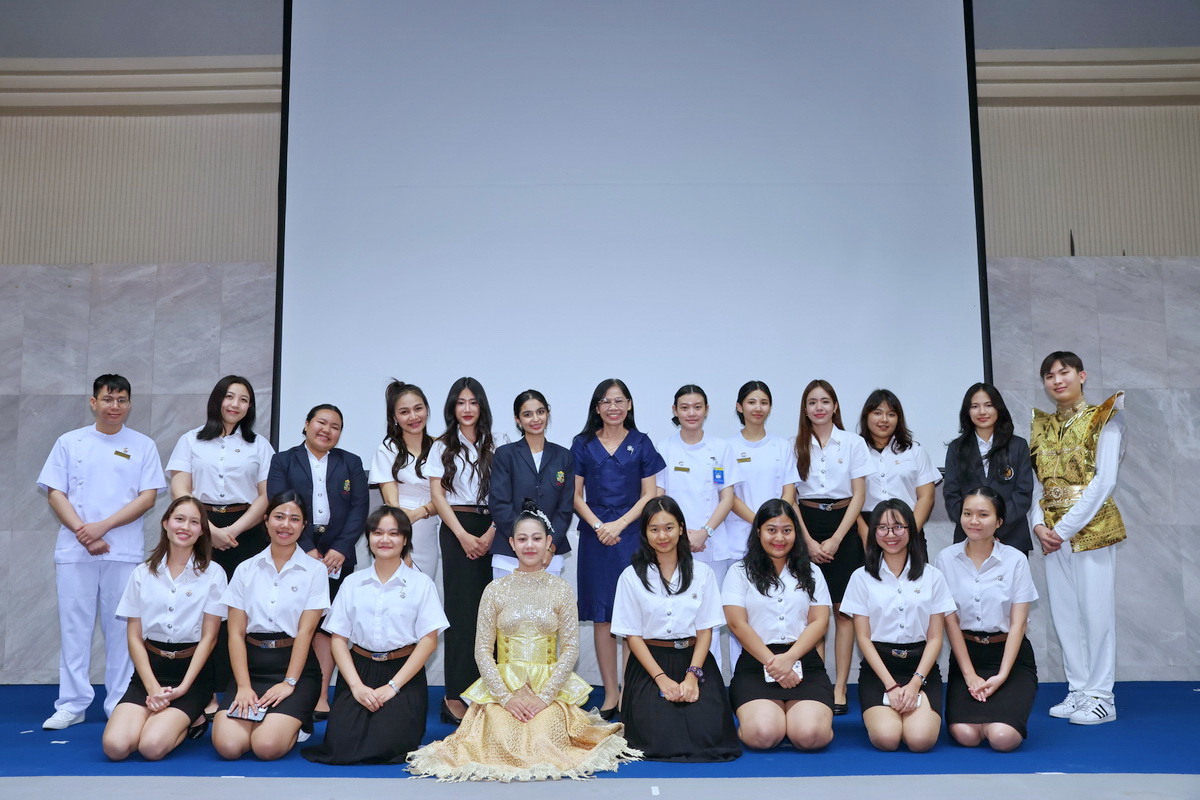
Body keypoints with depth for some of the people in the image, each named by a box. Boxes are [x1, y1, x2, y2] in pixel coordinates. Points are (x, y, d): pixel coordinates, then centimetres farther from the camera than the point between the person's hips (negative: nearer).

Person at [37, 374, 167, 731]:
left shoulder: (143, 446, 7)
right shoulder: (70, 443, 9)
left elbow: (148, 497, 0)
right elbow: (55, 494, 4)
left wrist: (103, 526, -12)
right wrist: (84, 533, -9)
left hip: (125, 550, -1)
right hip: (74, 550, 1)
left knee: (121, 628, 2)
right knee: (74, 627, 3)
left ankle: (120, 705, 9)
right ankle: (72, 704, 11)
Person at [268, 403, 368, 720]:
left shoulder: (351, 463, 14)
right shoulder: (283, 461, 9)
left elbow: (359, 507, 5)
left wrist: (341, 549, -8)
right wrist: (307, 549, -12)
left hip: (337, 554, 1)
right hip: (295, 552, -1)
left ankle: (321, 696, 1)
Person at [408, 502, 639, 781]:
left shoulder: (561, 589, 2)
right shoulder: (495, 589, 3)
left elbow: (570, 648, -2)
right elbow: (482, 650, 0)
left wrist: (545, 696, -12)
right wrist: (505, 696, -11)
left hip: (551, 684, 0)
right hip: (503, 683, 0)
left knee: (545, 741, -23)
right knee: (504, 740, -24)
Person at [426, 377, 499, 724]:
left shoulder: (493, 447, 12)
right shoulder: (443, 447, 8)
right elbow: (437, 494, 1)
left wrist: (492, 533, -7)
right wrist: (463, 535, -8)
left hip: (489, 530, 2)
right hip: (457, 529, -2)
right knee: (463, 607, -7)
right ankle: (455, 696, -5)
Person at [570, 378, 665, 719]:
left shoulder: (641, 443, 6)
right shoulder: (583, 444, 7)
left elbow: (649, 495, 3)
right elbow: (576, 496, 6)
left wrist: (619, 524, -9)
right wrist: (598, 526, -9)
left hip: (632, 534, -1)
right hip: (595, 535, 1)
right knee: (602, 617, 3)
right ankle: (610, 693, 11)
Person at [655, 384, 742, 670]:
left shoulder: (720, 448, 7)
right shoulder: (664, 448, 6)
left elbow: (727, 498, 4)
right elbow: (657, 497, 4)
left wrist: (704, 532, -10)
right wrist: (679, 532, -10)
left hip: (713, 544, 0)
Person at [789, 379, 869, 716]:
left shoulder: (853, 443, 2)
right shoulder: (796, 445, 5)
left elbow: (859, 495, -1)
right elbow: (789, 498, 3)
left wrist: (835, 540, -8)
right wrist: (809, 541, -6)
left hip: (843, 527, -1)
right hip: (806, 527, 1)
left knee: (843, 609, -2)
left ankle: (840, 688, 2)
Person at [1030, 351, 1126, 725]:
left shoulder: (1103, 419, -3)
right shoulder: (1042, 426, 13)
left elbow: (1104, 481, -11)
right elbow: (1036, 482, 11)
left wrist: (1065, 527, -14)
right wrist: (1038, 524, -5)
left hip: (1091, 527, -5)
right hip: (1053, 534, 5)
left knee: (1096, 610, -2)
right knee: (1064, 612, 8)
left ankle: (1101, 697, 6)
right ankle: (1078, 690, 18)